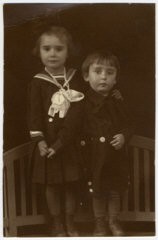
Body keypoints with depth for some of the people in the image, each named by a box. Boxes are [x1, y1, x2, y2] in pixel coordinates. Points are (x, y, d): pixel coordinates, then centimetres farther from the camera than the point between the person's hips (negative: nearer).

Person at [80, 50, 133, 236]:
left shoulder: (118, 102, 0)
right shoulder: (83, 103, -10)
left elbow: (128, 125, 6)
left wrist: (124, 136, -12)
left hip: (116, 156, 3)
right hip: (94, 156, -3)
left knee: (115, 190, 16)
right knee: (97, 192, 12)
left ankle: (113, 222, 35)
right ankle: (100, 223, 32)